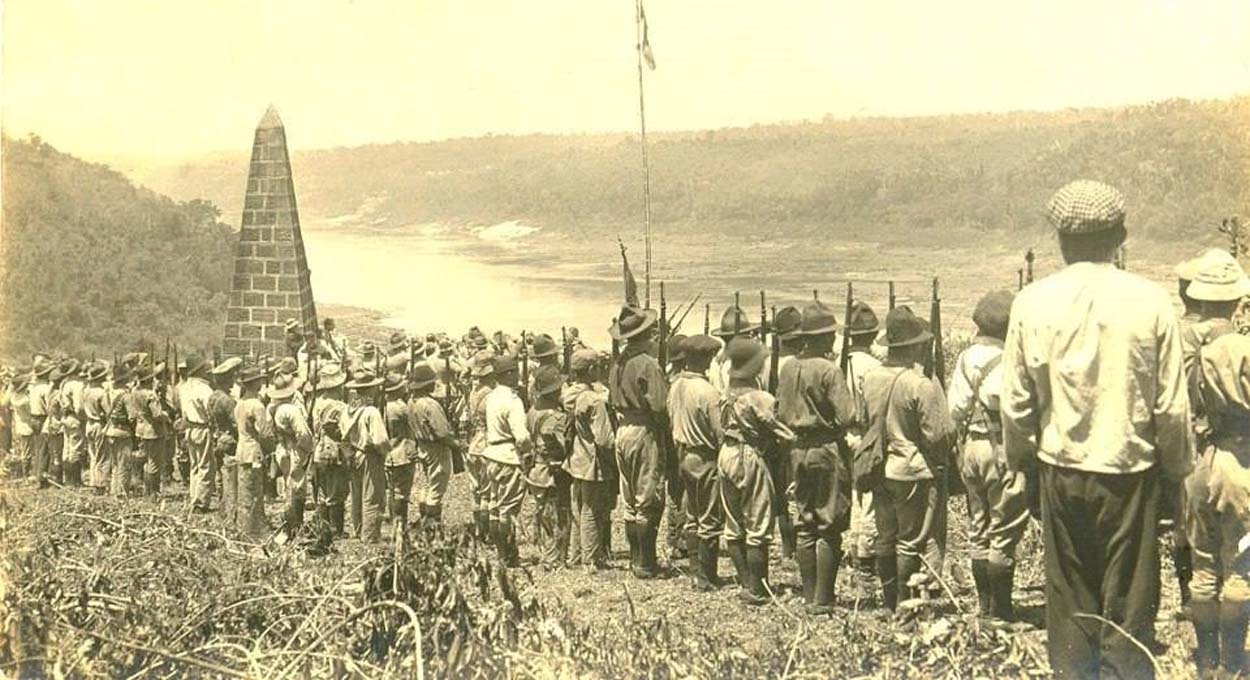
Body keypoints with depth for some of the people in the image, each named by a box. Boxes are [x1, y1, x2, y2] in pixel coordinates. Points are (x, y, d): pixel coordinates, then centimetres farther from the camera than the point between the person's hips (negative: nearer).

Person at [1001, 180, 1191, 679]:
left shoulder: (1033, 302, -6)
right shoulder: (1150, 302, -9)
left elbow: (1015, 402, -2)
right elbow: (1173, 407, -6)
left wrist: (1020, 459, 13)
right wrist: (1177, 469, 8)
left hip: (1062, 471, 1)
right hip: (1132, 471, -1)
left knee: (1070, 601, 14)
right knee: (1129, 605, 9)